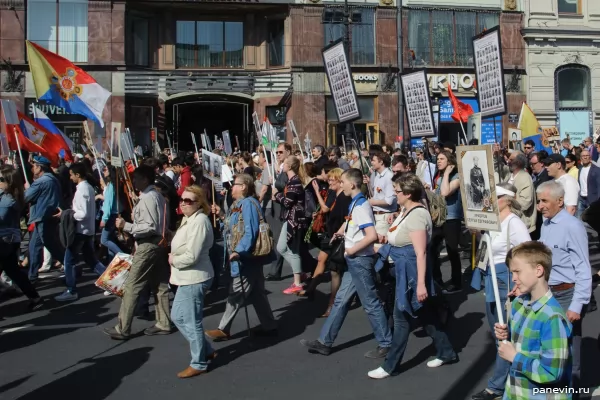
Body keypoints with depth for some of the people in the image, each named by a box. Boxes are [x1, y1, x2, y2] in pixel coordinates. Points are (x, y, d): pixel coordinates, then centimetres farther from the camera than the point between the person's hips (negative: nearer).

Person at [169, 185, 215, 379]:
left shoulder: (199, 221, -21)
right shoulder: (188, 219, 12)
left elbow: (191, 256, -25)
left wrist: (173, 260, -9)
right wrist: (174, 257, 3)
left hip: (194, 278, -11)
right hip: (187, 277, 11)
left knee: (192, 322, 1)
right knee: (177, 316, 19)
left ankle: (199, 364, 18)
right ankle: (206, 350, 32)